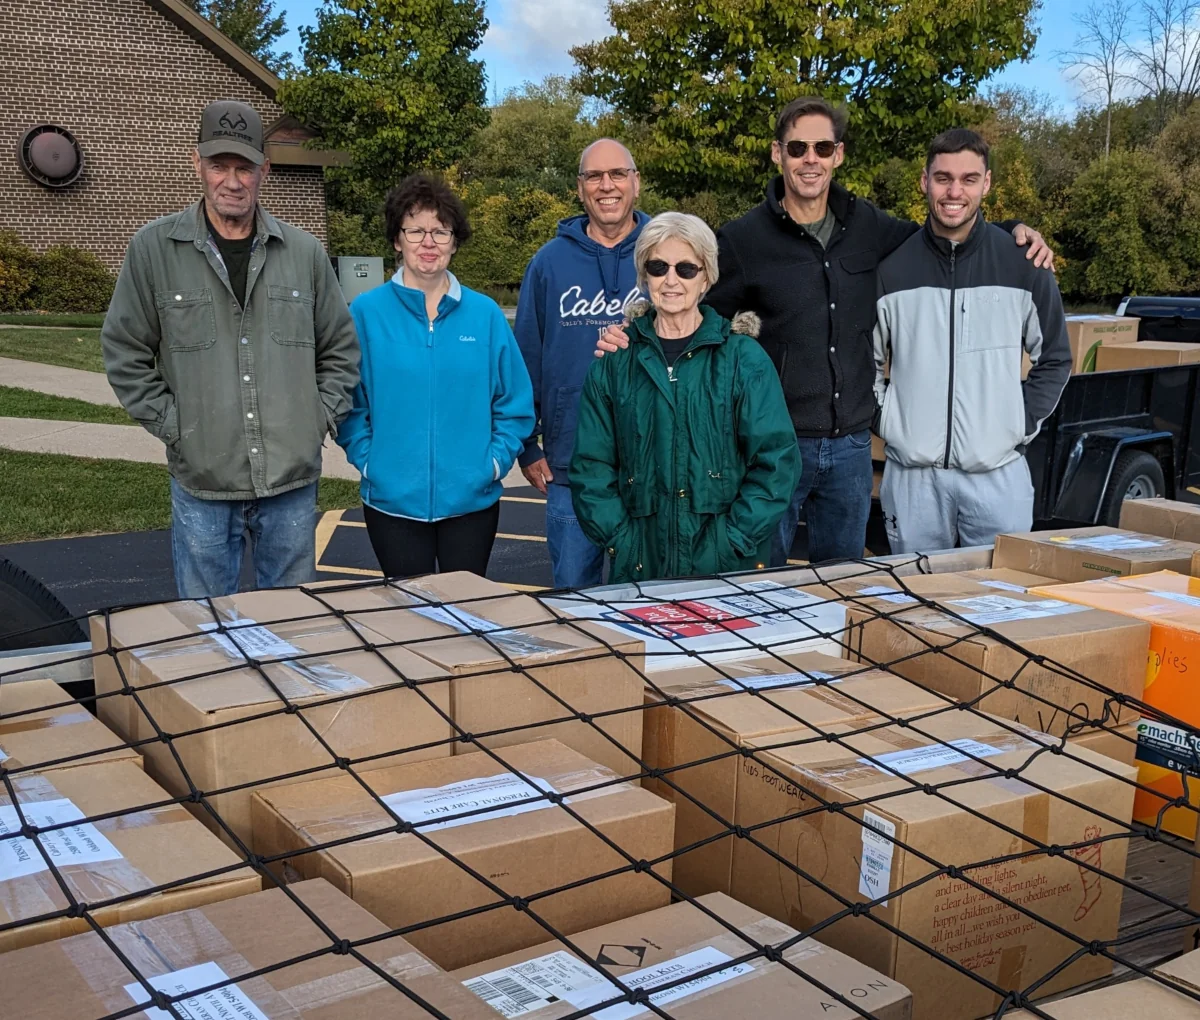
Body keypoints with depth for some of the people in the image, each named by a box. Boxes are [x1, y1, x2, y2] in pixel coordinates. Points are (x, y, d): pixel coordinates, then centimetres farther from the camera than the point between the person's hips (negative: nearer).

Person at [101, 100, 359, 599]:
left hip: (292, 481, 2)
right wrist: (171, 424, -5)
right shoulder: (154, 248, -3)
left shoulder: (304, 252, 4)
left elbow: (341, 349, 12)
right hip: (201, 483, -2)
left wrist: (321, 417, 2)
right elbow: (124, 352, 2)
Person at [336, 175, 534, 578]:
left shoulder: (486, 315, 2)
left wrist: (497, 459, -6)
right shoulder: (366, 313, -2)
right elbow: (350, 403, 0)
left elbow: (516, 403, 4)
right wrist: (366, 459, -10)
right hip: (392, 498, -1)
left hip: (472, 498, 1)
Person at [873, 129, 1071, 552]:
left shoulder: (1023, 263, 2)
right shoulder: (892, 266, 2)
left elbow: (1055, 358, 11)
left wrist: (1023, 423, 2)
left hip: (999, 474, 0)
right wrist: (885, 415, 2)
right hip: (912, 474, 0)